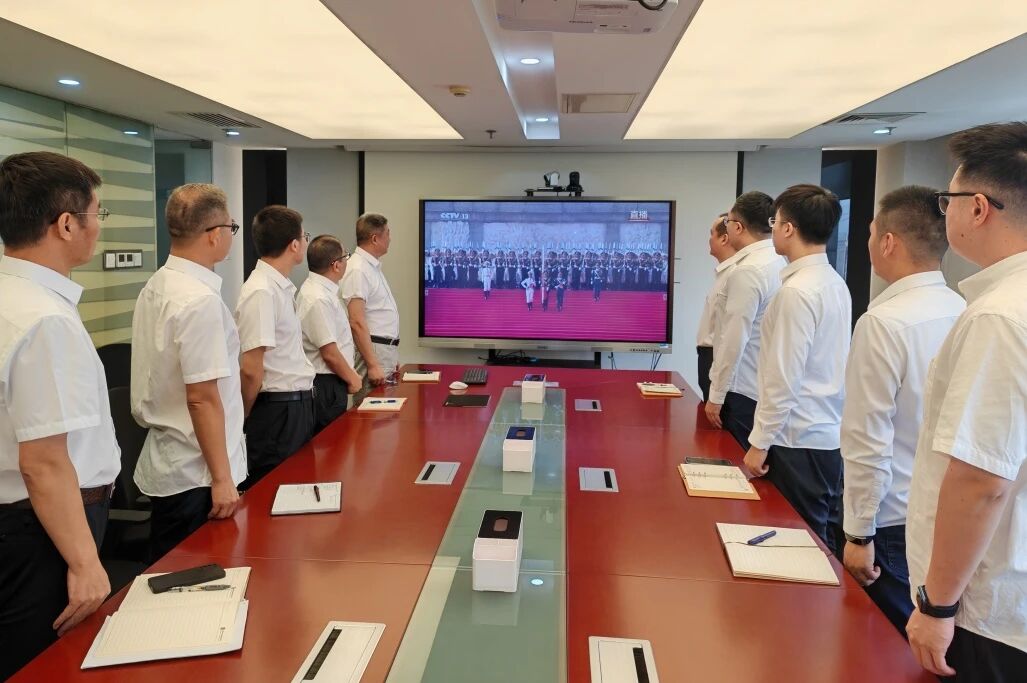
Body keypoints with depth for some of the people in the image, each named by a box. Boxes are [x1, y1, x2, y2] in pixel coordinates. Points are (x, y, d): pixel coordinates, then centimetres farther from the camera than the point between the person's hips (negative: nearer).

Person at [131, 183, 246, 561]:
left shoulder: (156, 286, 7)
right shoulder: (201, 300, -22)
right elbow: (202, 398, -24)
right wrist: (222, 478, -18)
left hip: (166, 463, 9)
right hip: (196, 475, -9)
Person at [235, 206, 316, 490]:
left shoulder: (282, 286, 10)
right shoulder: (261, 292, -20)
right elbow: (251, 369, -21)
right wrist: (244, 419, -8)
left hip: (297, 405, 9)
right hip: (277, 410, -9)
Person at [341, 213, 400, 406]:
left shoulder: (373, 266, 16)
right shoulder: (357, 270, -15)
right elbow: (357, 322, -21)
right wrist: (372, 365, -23)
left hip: (386, 352, 10)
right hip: (373, 353, -10)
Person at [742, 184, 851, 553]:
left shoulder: (797, 291, -19)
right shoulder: (835, 283, 8)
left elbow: (783, 378, -19)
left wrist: (760, 442, -11)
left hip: (799, 443, -8)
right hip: (831, 436, 8)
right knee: (825, 541, 16)